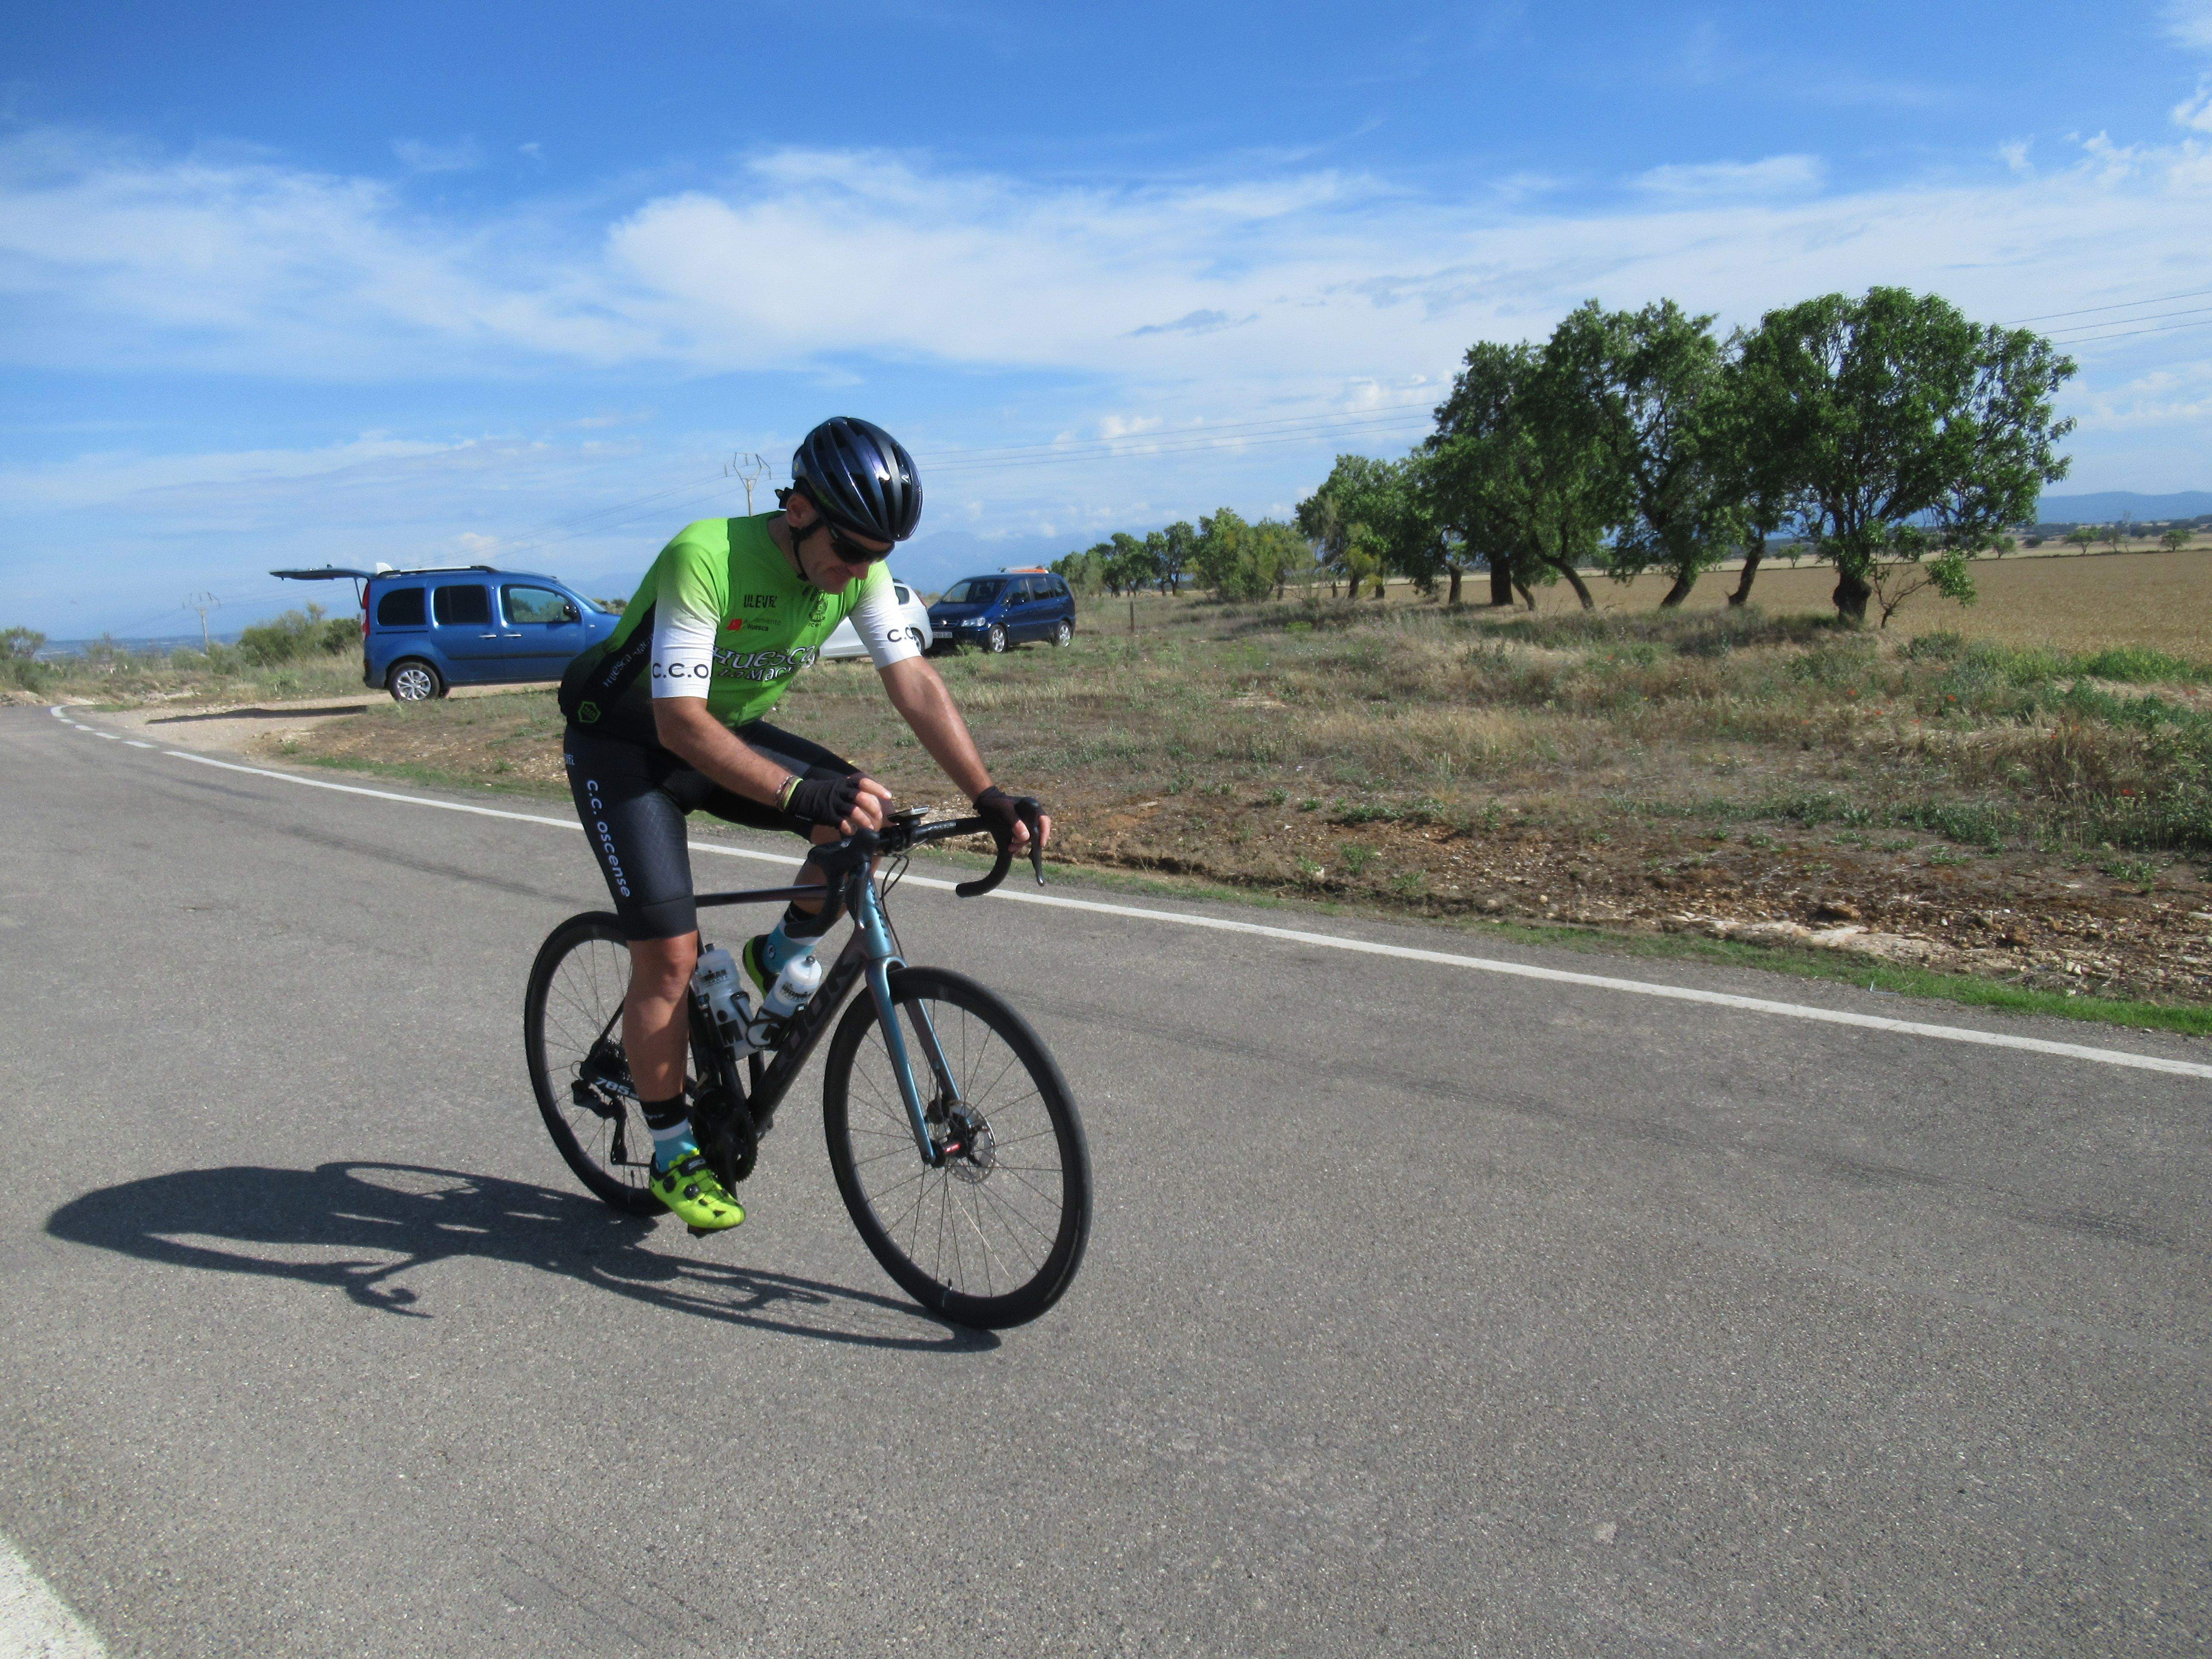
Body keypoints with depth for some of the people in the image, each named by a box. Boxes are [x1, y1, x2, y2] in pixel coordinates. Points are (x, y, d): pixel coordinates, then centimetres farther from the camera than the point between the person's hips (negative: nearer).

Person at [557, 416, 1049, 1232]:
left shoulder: (860, 568, -15)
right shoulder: (705, 557, -33)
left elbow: (915, 684, -17)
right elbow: (680, 721, -38)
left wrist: (989, 795, -29)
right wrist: (800, 795, -50)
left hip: (730, 732, 6)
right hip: (627, 744, -5)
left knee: (870, 814, -19)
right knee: (670, 956, -13)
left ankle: (784, 958, 6)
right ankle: (674, 1155, 6)